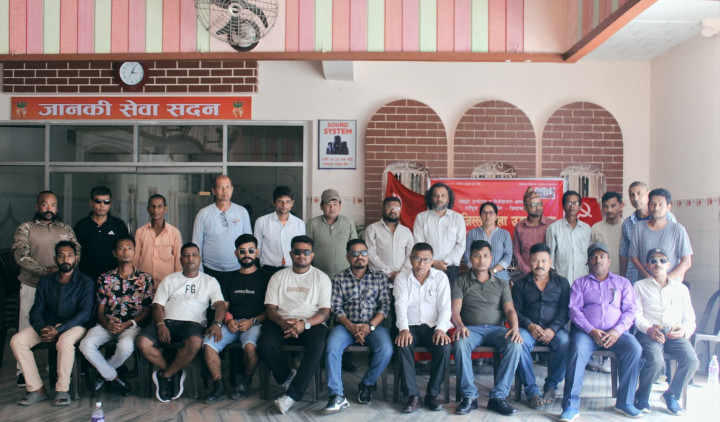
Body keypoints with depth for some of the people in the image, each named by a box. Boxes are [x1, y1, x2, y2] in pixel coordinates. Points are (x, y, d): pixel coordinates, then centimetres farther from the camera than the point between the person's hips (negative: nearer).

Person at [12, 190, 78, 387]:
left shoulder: (66, 229, 10)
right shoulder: (25, 229, 1)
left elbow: (77, 253, 4)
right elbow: (20, 256, -10)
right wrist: (46, 271, -20)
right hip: (32, 285, -2)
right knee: (27, 327, 2)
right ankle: (23, 370, 12)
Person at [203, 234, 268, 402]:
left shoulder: (264, 278, 7)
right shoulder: (229, 280, 21)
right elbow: (223, 306, 16)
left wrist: (252, 321, -13)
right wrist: (228, 320, -6)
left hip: (255, 323, -4)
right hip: (232, 323, 4)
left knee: (250, 345, -34)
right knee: (208, 344, -23)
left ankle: (246, 381, -5)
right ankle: (219, 386, -7)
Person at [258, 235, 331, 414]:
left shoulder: (321, 277, 8)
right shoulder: (279, 276, 14)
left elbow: (325, 311, 1)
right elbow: (270, 308, 7)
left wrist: (305, 324, -19)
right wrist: (283, 323, -16)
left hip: (312, 323, -1)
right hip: (282, 322, 2)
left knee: (317, 346, -35)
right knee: (265, 346, -29)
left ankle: (292, 395, -26)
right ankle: (287, 377, 0)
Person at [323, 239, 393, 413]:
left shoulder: (380, 277, 13)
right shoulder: (339, 278, 13)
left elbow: (385, 305, 4)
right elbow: (336, 307, 4)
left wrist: (370, 326, -12)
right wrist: (350, 327, -13)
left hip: (374, 325, 0)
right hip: (346, 325, 0)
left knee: (386, 349, -29)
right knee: (332, 347, -31)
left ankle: (367, 384, -2)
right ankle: (337, 396, -25)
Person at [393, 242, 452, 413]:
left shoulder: (441, 277, 4)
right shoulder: (401, 278, 5)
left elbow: (444, 306, -3)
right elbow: (401, 305, -6)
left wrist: (441, 329, -21)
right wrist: (404, 329, -24)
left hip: (434, 326, 0)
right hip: (410, 327, 0)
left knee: (445, 348, -29)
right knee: (403, 346, -31)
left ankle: (432, 395, -12)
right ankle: (413, 396, -21)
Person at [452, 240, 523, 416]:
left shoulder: (501, 284, 18)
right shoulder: (462, 282, 12)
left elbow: (510, 310, 6)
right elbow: (455, 310, 1)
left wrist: (515, 328, -15)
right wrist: (460, 326, -22)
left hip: (496, 329, 2)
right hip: (471, 328, -2)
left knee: (515, 345, -30)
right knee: (460, 344, -36)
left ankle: (498, 397, -22)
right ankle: (469, 396, -23)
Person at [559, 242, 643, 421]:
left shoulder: (623, 283, 19)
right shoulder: (580, 283, 16)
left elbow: (630, 310, 8)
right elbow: (574, 309, 4)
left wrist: (617, 331, -11)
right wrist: (592, 331, -12)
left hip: (616, 332, 2)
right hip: (587, 331, -1)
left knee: (635, 349, -28)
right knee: (578, 351, -32)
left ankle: (625, 402, -14)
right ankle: (571, 406, -30)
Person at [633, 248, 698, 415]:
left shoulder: (681, 288, 22)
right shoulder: (640, 286, 15)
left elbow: (690, 319, 15)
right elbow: (636, 315, 3)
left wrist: (684, 330, -8)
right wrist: (649, 329, -17)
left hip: (675, 335, 3)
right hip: (649, 333, -3)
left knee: (691, 360, -27)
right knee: (656, 361, -32)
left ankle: (672, 394, 0)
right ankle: (642, 396, -3)